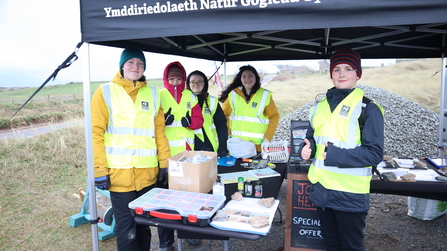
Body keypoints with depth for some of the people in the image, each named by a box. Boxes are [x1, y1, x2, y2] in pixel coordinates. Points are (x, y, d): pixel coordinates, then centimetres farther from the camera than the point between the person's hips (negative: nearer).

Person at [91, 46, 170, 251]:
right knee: (126, 227, 6)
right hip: (119, 172, -3)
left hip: (148, 172, 4)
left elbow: (159, 131, 9)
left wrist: (165, 164, 6)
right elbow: (96, 133, -6)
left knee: (144, 223, 16)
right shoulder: (105, 92, -2)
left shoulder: (152, 94, 9)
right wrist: (99, 170, -10)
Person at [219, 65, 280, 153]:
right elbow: (224, 115, 9)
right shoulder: (233, 94, 4)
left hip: (258, 145, -1)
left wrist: (267, 138, -9)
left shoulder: (265, 95, 0)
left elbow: (274, 116, -1)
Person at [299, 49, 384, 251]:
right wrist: (307, 148, -7)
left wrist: (335, 156, -24)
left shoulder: (368, 108, -10)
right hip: (321, 189, 6)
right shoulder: (320, 106, 7)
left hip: (350, 195, -5)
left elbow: (374, 153, -15)